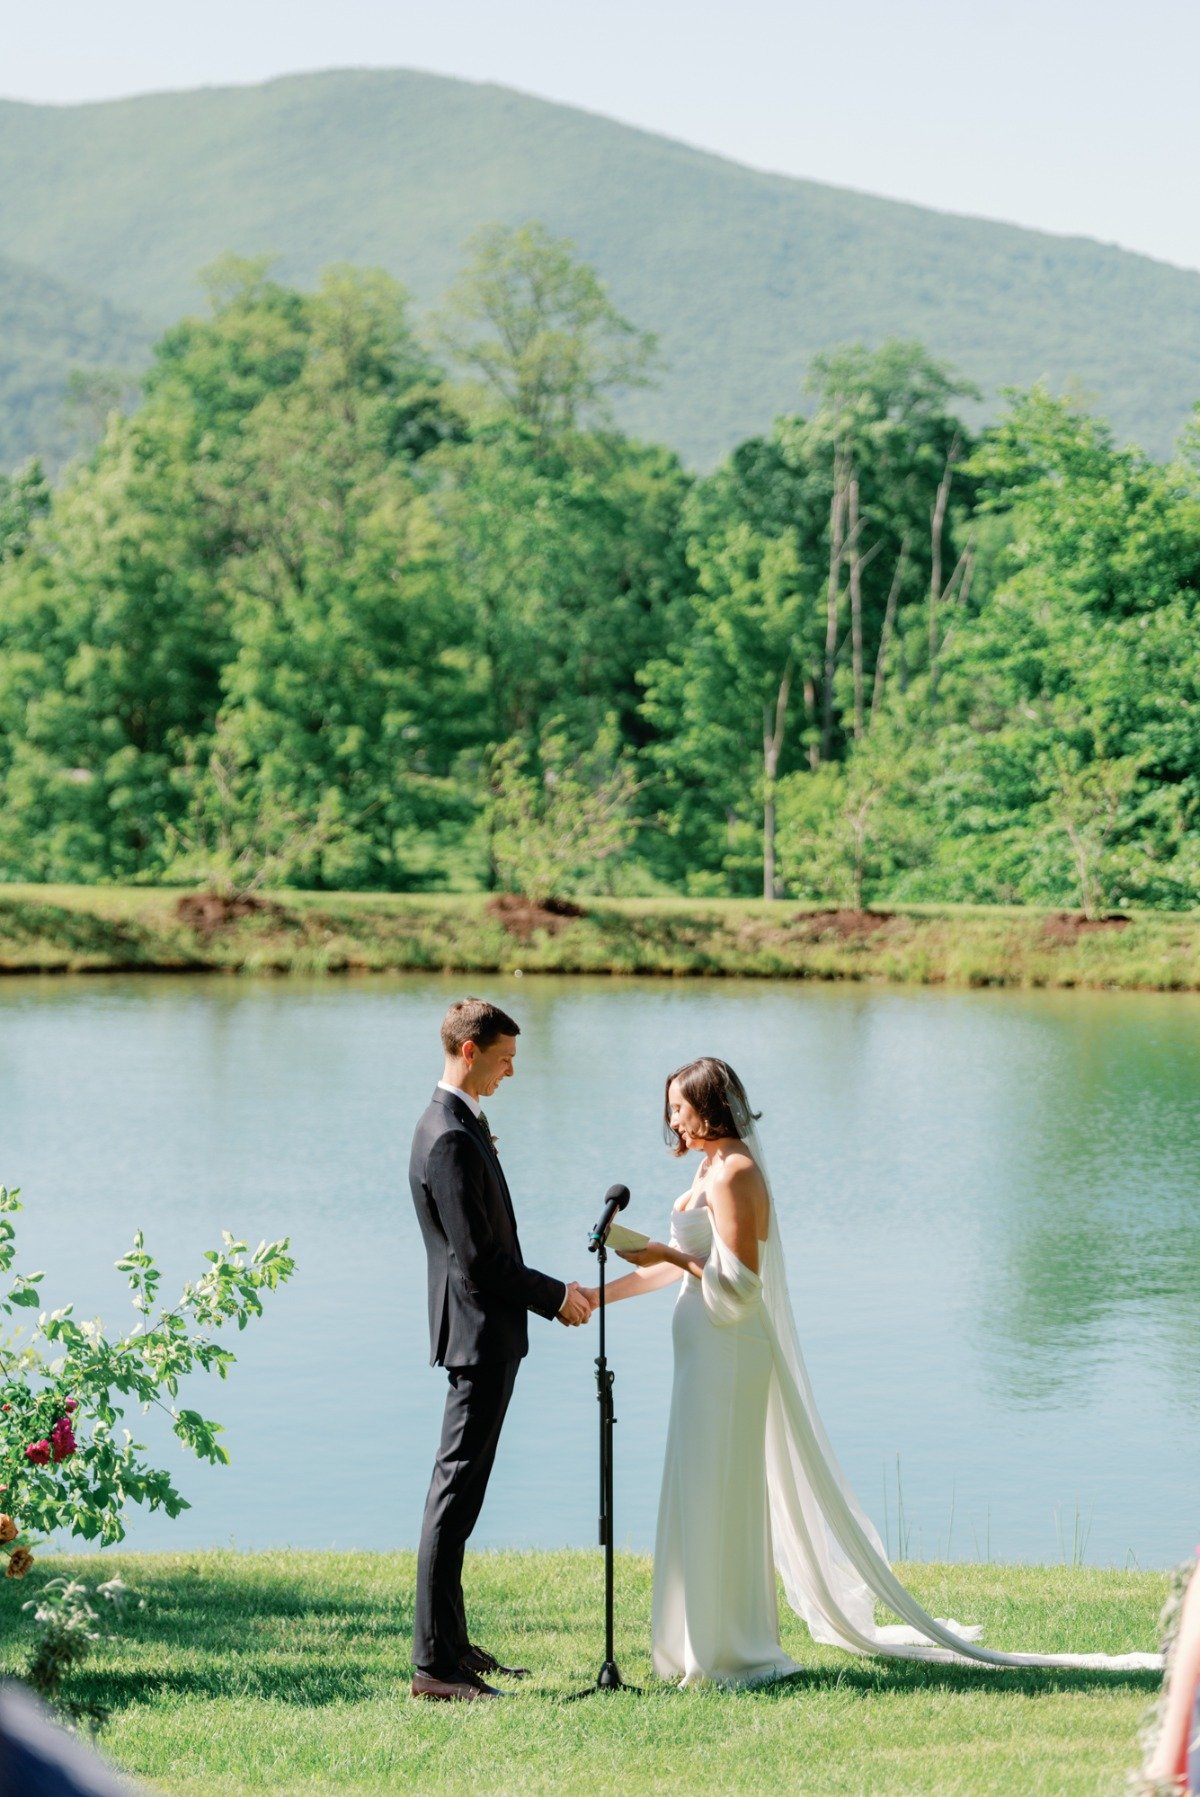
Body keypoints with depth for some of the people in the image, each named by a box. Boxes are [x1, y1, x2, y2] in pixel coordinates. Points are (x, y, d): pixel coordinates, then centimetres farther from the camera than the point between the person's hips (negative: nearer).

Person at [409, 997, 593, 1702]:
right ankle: (433, 1663, -6)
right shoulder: (451, 1139, -19)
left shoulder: (462, 1124, 14)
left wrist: (551, 1291, 13)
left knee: (459, 1491, 15)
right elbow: (478, 1260, -22)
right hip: (481, 1335, -11)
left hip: (487, 1335, 11)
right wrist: (555, 1296, -10)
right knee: (456, 1494, -8)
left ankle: (451, 1642, 23)